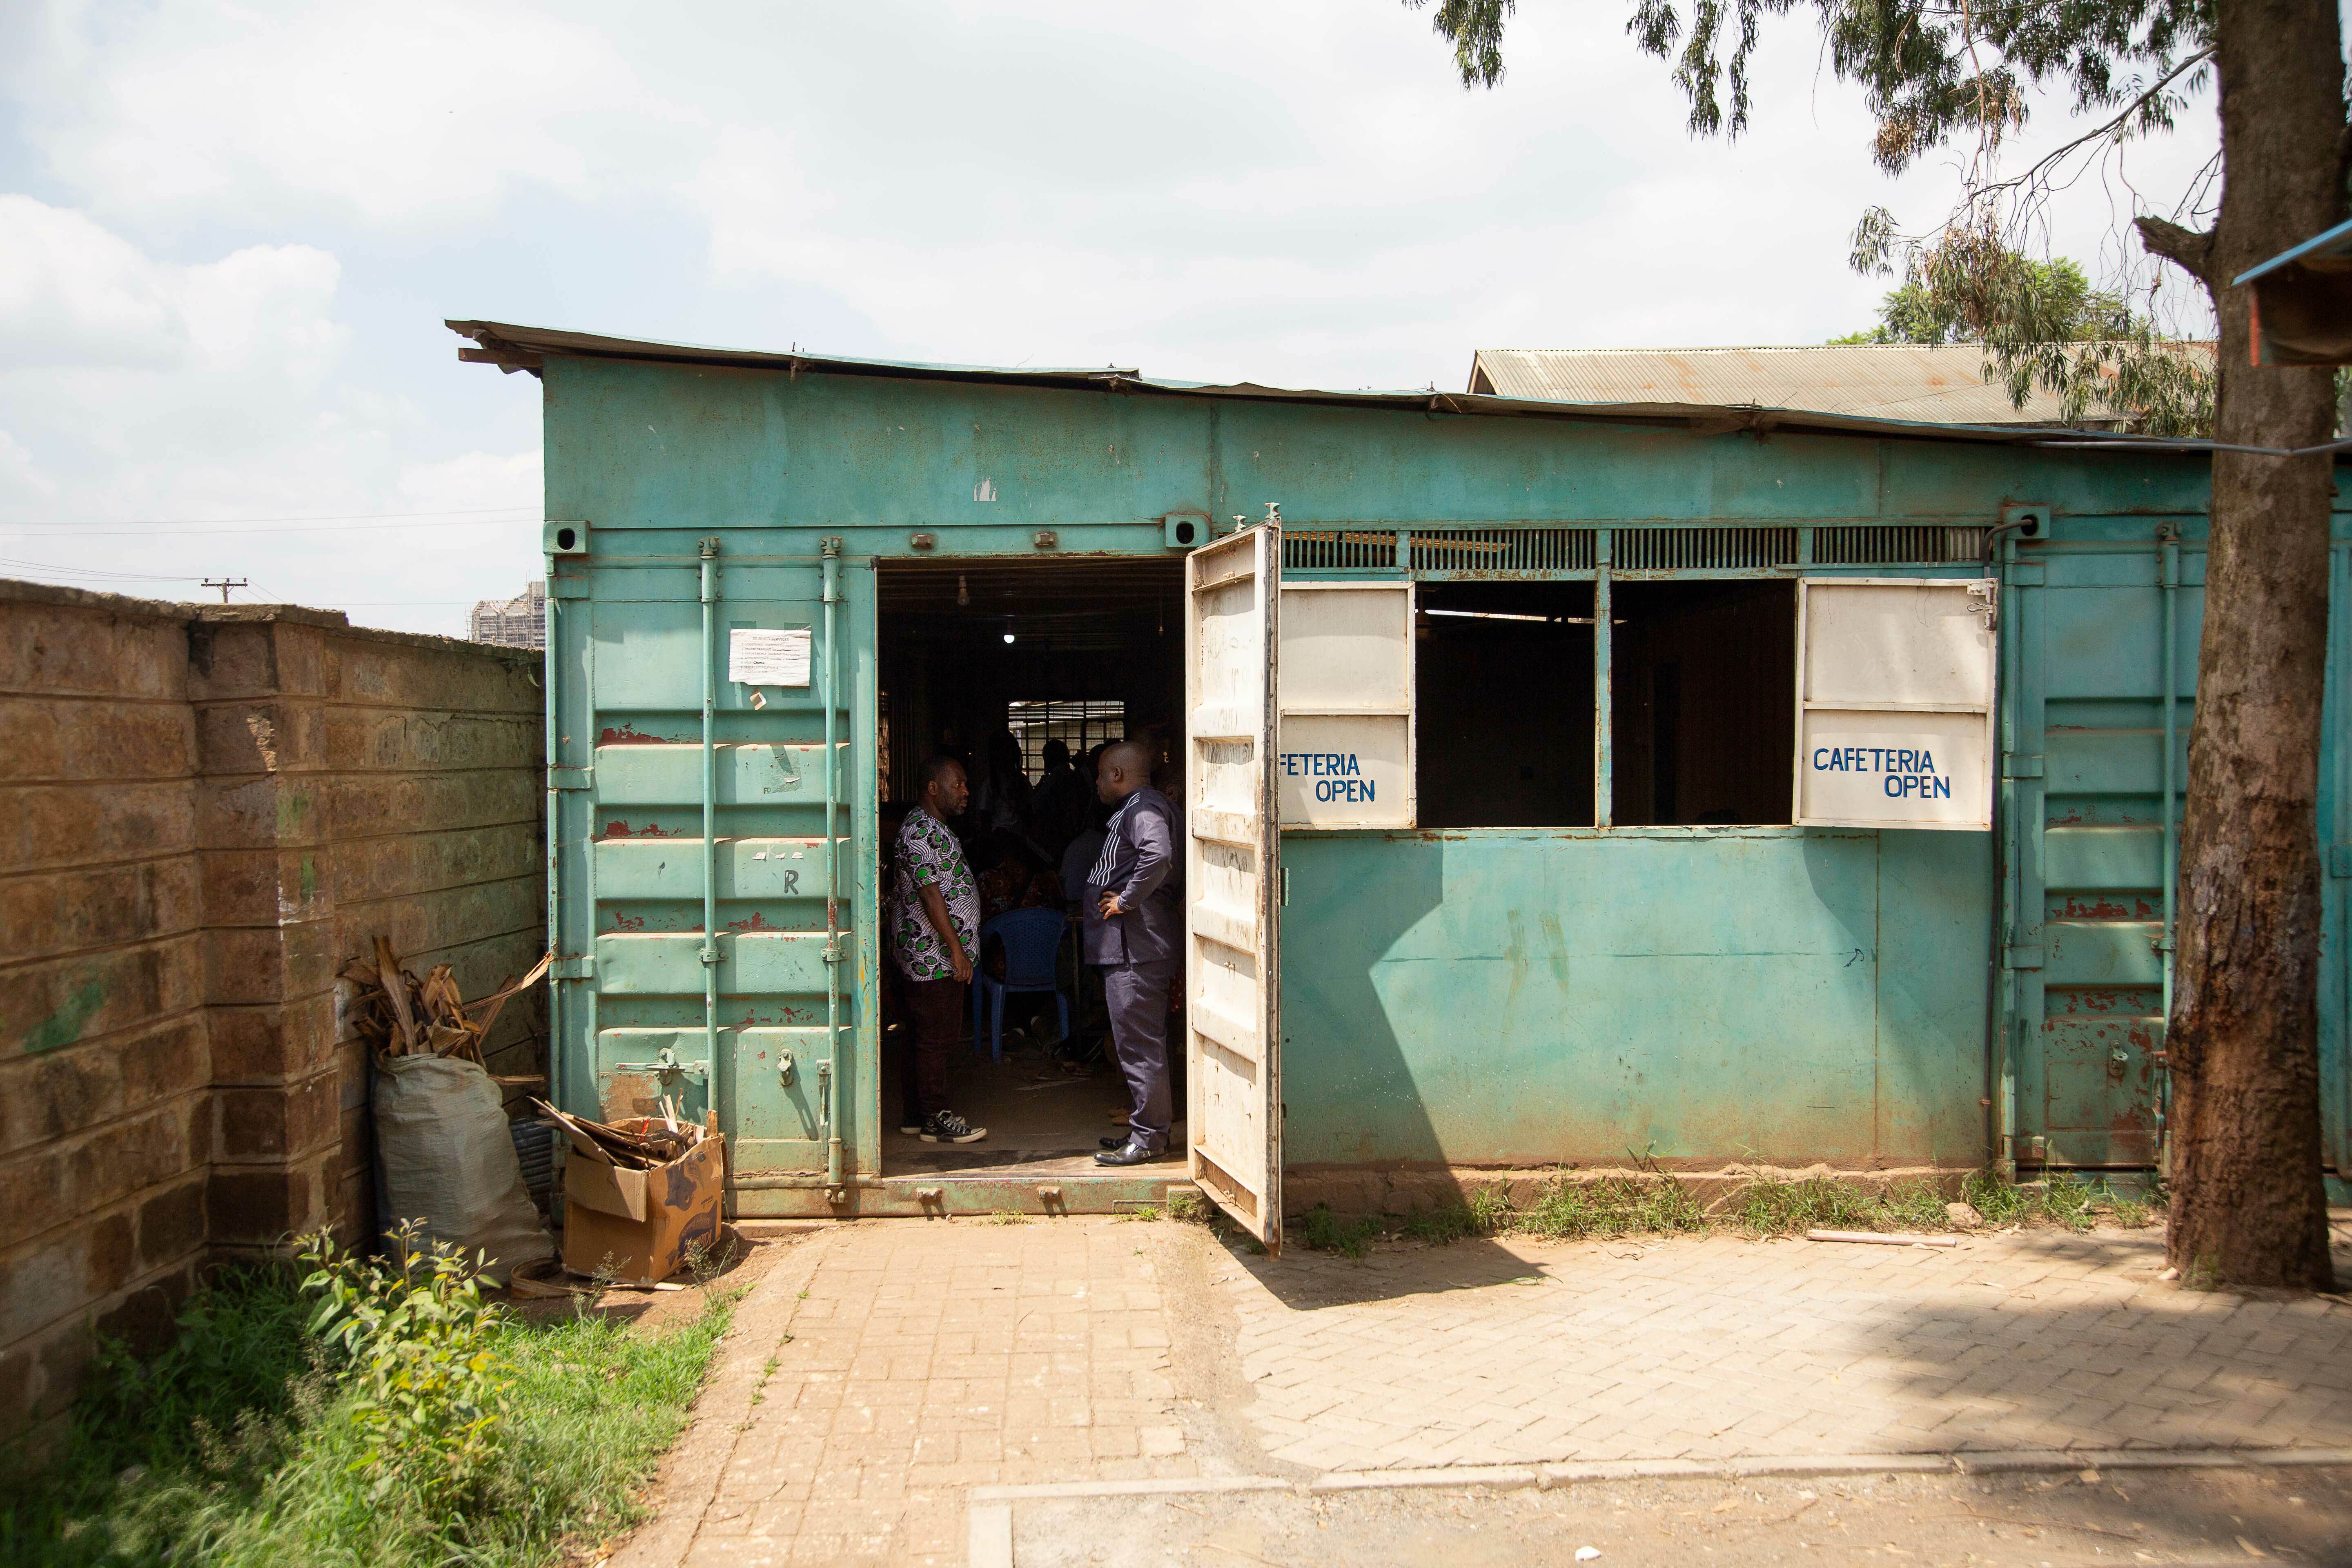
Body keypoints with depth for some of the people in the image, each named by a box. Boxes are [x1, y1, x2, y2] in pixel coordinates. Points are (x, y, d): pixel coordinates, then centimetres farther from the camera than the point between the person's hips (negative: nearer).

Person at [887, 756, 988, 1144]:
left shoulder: (932, 827, 17)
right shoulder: (922, 831, -17)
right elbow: (930, 894, -22)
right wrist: (957, 950, -21)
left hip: (931, 957, 11)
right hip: (935, 956, -11)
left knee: (927, 1036, 14)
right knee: (935, 1038, -4)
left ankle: (916, 1114, 20)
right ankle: (935, 1120, 2)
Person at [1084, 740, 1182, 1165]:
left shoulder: (1144, 808, -14)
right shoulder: (1133, 809, 21)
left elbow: (1158, 856, -32)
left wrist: (1126, 900, -22)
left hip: (1136, 946, -11)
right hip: (1128, 947, 11)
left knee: (1139, 1043, -7)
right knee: (1135, 1042, 16)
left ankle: (1148, 1136, -1)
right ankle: (1147, 1129, 24)